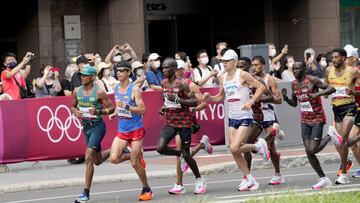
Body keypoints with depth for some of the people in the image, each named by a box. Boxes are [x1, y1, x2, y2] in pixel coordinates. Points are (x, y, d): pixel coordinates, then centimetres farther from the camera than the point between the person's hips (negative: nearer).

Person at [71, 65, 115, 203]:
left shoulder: (99, 92, -14)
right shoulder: (77, 91, 2)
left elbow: (111, 108, -9)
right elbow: (73, 106, 17)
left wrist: (99, 112, -26)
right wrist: (75, 112, -6)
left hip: (97, 126, -7)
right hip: (86, 126, 7)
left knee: (88, 157, -16)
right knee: (98, 160, 17)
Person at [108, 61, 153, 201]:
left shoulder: (134, 89, -14)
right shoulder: (116, 88, 7)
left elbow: (143, 110, -20)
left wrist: (126, 107, -28)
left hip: (136, 130, -6)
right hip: (122, 130, 6)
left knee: (135, 163, -4)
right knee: (114, 159, -11)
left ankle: (146, 189, 14)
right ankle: (136, 156, 18)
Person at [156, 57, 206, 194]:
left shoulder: (182, 83, -14)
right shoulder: (163, 83, 5)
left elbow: (195, 102, -17)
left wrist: (178, 100, -28)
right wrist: (164, 108, 7)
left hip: (184, 122, -5)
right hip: (170, 122, 5)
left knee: (186, 154, 0)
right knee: (160, 148, -17)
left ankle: (199, 180, 20)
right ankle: (180, 154, 14)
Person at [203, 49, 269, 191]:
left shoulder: (242, 75, -11)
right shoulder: (223, 78, 9)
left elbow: (261, 87, -9)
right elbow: (221, 97, 22)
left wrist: (251, 101, -19)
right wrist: (209, 98, 3)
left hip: (245, 117, -7)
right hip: (232, 117, 7)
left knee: (235, 148, -18)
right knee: (234, 151, 3)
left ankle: (258, 146, 8)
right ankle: (250, 179, 15)